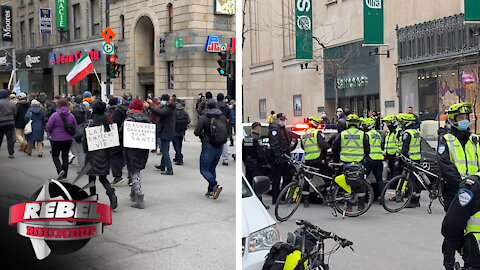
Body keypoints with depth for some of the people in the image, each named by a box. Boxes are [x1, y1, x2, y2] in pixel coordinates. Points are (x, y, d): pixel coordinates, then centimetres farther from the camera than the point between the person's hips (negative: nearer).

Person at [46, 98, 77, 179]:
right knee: (65, 156, 12)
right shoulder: (71, 115, 0)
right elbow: (75, 127, 8)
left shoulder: (55, 115, -14)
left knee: (55, 155, 11)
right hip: (68, 139, 4)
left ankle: (60, 170, -10)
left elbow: (48, 126, -10)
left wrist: (51, 134, 9)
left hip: (57, 139, -4)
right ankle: (64, 175, 15)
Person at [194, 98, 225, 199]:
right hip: (220, 146, 6)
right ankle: (210, 191, 17)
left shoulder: (203, 118, -12)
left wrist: (202, 135, 5)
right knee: (212, 169, 17)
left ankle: (215, 186, -20)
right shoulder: (222, 117, 3)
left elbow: (196, 132, -15)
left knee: (204, 169, 3)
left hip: (208, 146, -6)